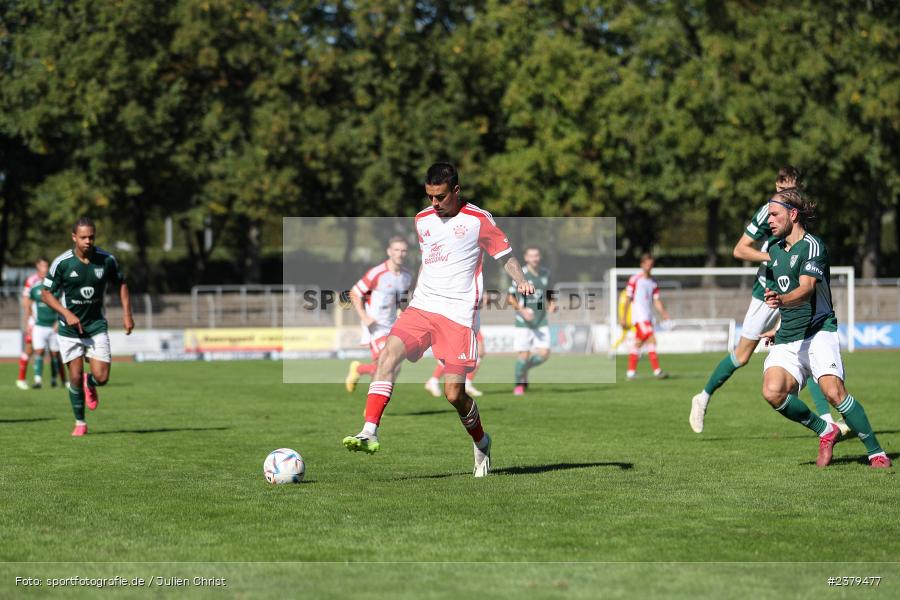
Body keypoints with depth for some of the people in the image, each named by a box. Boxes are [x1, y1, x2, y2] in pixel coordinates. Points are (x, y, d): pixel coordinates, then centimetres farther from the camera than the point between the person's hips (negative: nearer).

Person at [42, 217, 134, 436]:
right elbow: (46, 293, -6)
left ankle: (89, 384, 31)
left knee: (102, 377, -7)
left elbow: (121, 284, 10)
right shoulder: (62, 263, -13)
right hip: (70, 328, -1)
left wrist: (127, 313, 1)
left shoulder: (107, 260, -7)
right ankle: (80, 423, 15)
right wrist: (67, 313, -20)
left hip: (97, 326, 1)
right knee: (76, 376, -3)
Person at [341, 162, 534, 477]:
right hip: (421, 307, 4)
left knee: (454, 394, -7)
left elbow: (505, 254, 6)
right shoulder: (422, 220, 14)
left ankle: (481, 443, 23)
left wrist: (521, 282, -10)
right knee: (388, 353, -23)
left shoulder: (478, 220, -1)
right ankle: (369, 433, -30)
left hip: (458, 314, -4)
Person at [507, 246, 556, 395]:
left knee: (544, 354, -7)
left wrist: (552, 305, -1)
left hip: (541, 321, 4)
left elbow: (550, 294, 19)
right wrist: (522, 310, -21)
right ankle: (518, 385, 15)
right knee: (523, 355, -6)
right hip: (523, 322, -4)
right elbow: (510, 298, -7)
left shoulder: (546, 274, 6)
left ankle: (524, 369, 22)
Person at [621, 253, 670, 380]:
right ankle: (657, 371, -21)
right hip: (639, 316, -7)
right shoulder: (634, 279, -4)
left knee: (639, 343, 9)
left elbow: (656, 300, 13)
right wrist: (623, 318, -3)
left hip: (648, 317, 7)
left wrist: (663, 313, -4)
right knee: (651, 340, -17)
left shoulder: (653, 282, 15)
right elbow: (628, 299, -2)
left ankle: (630, 372, 14)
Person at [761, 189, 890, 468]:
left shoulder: (812, 246, -7)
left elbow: (806, 289, -23)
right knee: (772, 391, -20)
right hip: (787, 340, 7)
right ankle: (826, 431, 1)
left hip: (818, 332, -7)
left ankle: (876, 453, -12)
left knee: (833, 392, -25)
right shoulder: (775, 249, 18)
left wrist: (781, 300, -42)